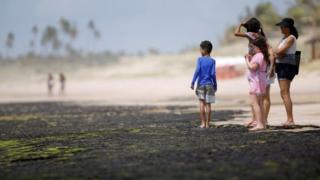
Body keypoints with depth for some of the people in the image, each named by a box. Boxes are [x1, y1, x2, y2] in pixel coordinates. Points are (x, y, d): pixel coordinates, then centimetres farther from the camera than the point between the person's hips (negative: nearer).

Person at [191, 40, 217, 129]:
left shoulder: (200, 59, -3)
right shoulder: (212, 61, -1)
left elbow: (197, 71, -13)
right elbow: (213, 73, -6)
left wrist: (193, 82, -10)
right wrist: (215, 85, 3)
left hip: (201, 84, -1)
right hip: (209, 85, 1)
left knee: (202, 103, 3)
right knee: (208, 104, 2)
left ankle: (203, 123, 0)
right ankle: (207, 123, 3)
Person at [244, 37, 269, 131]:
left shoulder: (258, 55, -14)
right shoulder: (262, 56, 17)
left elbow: (252, 67, -23)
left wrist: (247, 60, -9)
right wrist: (251, 59, 14)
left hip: (256, 81, -11)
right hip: (261, 81, 11)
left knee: (254, 103, -15)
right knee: (260, 103, 17)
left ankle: (259, 124, -22)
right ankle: (262, 123, 23)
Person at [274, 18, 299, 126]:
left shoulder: (291, 38, -11)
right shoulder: (284, 38, 18)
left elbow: (280, 51, -18)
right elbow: (277, 52, 11)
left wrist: (276, 51, 1)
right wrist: (278, 54, -10)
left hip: (287, 66, -10)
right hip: (281, 67, 10)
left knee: (285, 93, -15)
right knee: (284, 94, 9)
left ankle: (290, 119, -18)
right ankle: (289, 119, 11)